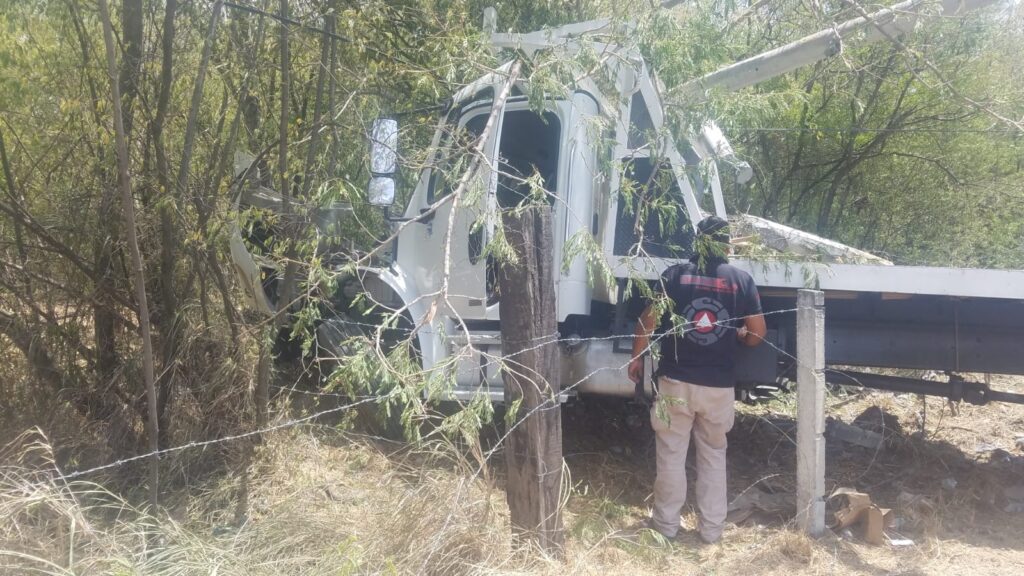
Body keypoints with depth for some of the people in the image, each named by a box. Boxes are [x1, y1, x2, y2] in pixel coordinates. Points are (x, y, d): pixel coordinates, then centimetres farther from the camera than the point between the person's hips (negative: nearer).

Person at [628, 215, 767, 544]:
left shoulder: (675, 274, -3)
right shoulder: (741, 280, 0)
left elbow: (648, 320, -6)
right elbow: (757, 334, 0)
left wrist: (636, 358, 6)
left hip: (676, 381, -1)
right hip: (719, 385, 1)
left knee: (671, 454, 11)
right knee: (713, 456, 16)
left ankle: (666, 523, 21)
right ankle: (711, 528, 22)